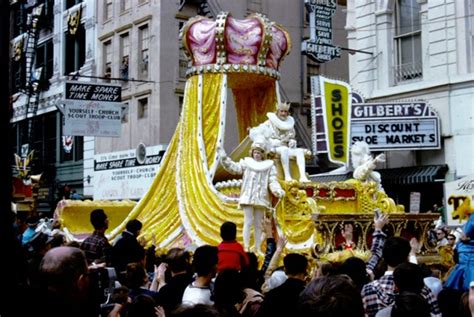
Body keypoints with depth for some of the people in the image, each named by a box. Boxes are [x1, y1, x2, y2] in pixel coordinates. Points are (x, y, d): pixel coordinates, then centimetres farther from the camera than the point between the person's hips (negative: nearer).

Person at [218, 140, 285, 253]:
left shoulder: (269, 165, 7)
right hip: (248, 198, -2)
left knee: (258, 224, 9)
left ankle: (257, 248, 15)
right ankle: (246, 247, -4)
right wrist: (224, 158, -18)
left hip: (261, 199, 2)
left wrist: (278, 191, -17)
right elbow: (234, 168, -7)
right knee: (248, 222, -5)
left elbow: (273, 181, 1)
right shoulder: (246, 162, 5)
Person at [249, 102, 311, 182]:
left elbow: (291, 139, 25)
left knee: (300, 151, -19)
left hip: (286, 149, 6)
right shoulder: (269, 123, -3)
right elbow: (253, 133, -9)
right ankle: (287, 176, -38)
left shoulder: (289, 124, 13)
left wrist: (292, 142, -2)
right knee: (284, 149, -36)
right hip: (273, 149, -5)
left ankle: (303, 176, -32)